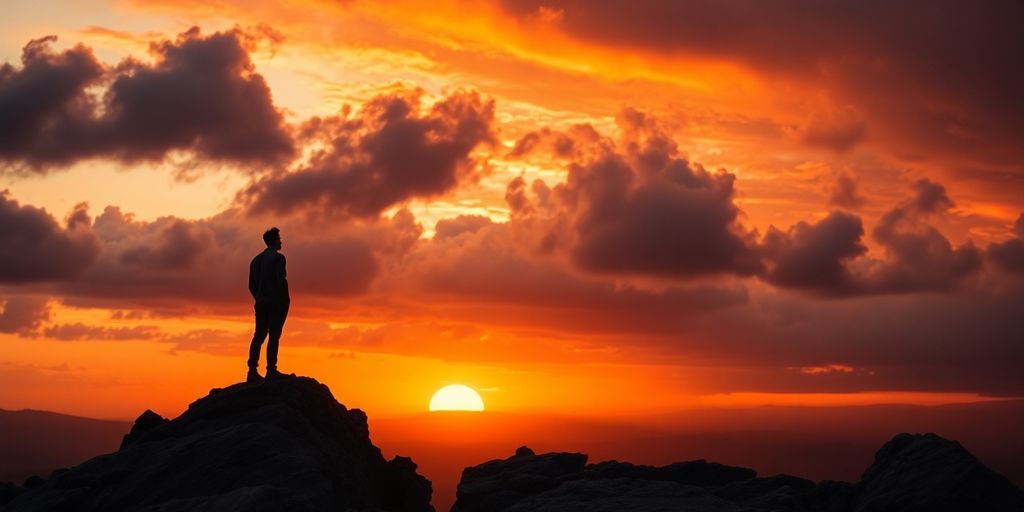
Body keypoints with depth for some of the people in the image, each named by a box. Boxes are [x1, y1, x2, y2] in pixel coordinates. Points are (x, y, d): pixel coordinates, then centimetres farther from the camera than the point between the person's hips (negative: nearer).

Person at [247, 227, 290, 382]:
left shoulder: (256, 259, 14)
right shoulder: (278, 257, -7)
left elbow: (251, 285, 14)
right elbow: (281, 280, -17)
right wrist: (286, 299, -7)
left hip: (261, 303, 7)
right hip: (276, 302, -6)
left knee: (259, 335, 6)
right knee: (274, 335, -5)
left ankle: (252, 371, 1)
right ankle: (271, 370, -8)